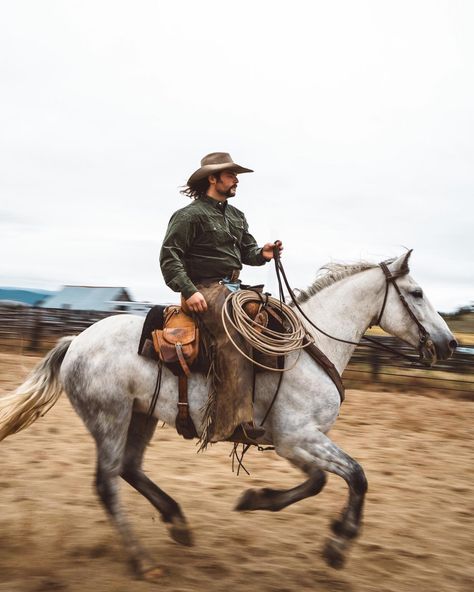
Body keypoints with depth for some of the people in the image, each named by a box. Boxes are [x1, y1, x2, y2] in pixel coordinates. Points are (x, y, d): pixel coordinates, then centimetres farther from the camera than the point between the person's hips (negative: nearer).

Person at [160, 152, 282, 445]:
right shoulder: (190, 215, -5)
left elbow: (246, 250, 24)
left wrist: (262, 253, 0)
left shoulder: (236, 216, 21)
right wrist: (188, 291, -20)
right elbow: (169, 257, -10)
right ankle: (234, 423, -35)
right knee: (232, 340, -29)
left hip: (234, 288, 9)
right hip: (205, 290, -9)